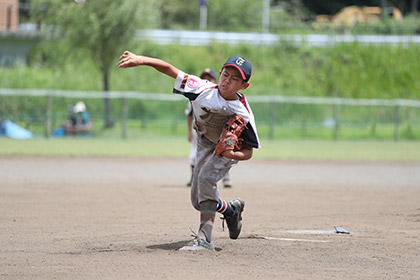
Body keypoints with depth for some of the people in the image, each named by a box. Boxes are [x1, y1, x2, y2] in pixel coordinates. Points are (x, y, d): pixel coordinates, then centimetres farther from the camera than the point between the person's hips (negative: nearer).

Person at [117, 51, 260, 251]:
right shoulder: (203, 90, -27)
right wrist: (141, 60, -44)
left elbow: (248, 152, -24)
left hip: (229, 149, -5)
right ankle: (231, 210, 41)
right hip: (205, 145, 5)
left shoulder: (243, 114, -32)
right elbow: (169, 69, -30)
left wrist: (233, 154, -47)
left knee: (206, 177, -33)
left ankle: (204, 238, -35)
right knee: (198, 202, 8)